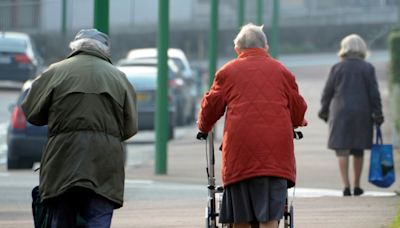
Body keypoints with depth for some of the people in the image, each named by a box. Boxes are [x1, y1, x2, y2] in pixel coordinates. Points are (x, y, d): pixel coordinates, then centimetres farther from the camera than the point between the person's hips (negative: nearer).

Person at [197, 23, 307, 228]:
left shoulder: (227, 71, 9)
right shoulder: (282, 71, 13)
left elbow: (211, 106, 16)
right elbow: (298, 110, 20)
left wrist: (203, 128, 37)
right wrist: (295, 124, 43)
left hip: (239, 150, 0)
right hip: (276, 150, 0)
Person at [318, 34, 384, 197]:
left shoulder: (337, 68, -1)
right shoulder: (368, 68, 0)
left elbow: (327, 92, 3)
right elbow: (374, 93, -2)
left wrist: (324, 111, 15)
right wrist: (377, 114, 4)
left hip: (341, 112, -1)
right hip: (362, 113, 1)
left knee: (342, 150, 0)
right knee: (358, 150, 13)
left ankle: (346, 185, -11)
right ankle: (357, 186, 18)